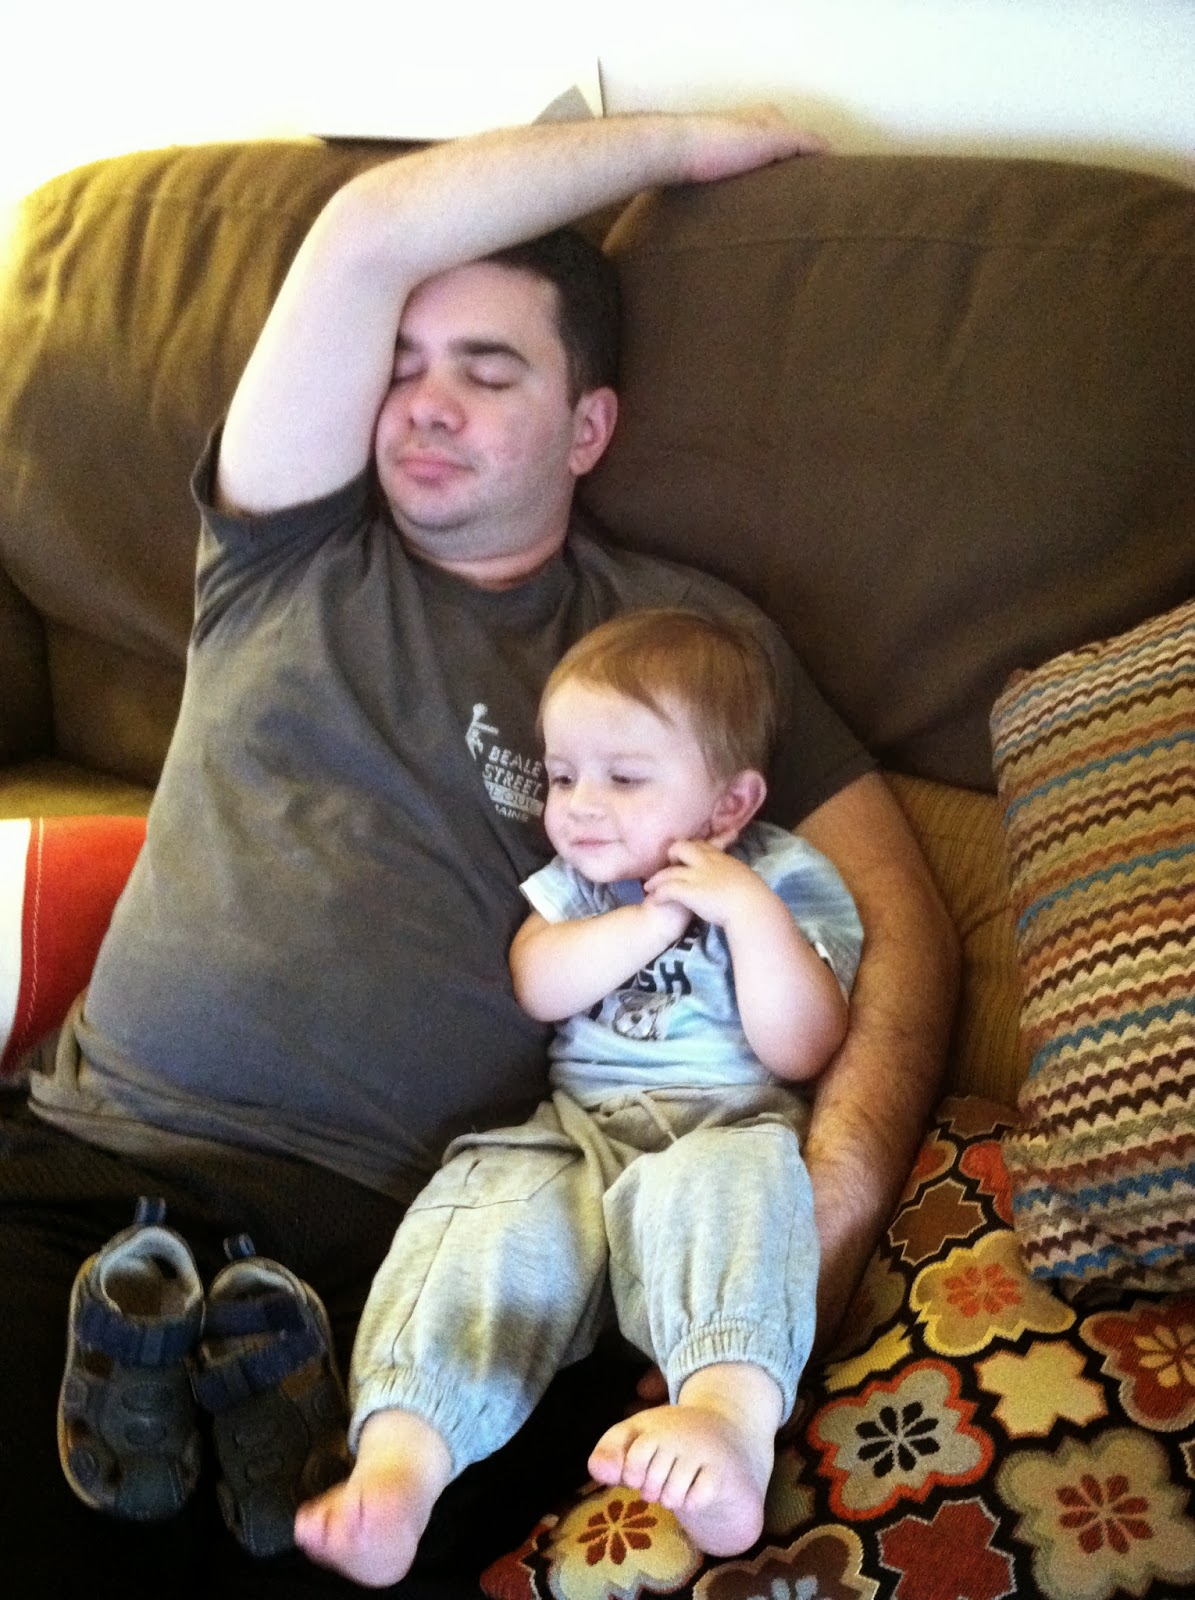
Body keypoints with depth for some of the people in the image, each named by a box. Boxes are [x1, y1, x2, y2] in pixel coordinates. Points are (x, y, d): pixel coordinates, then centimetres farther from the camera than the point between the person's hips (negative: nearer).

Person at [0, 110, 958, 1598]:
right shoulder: (291, 554, 17)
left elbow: (896, 913, 9)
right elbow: (369, 235, 6)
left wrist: (841, 1183, -11)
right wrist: (681, 138, 14)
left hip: (406, 1243, -1)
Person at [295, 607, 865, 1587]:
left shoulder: (787, 881, 9)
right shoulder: (570, 879, 21)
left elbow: (800, 1052, -4)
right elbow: (540, 985, -1)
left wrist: (750, 910, -13)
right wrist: (663, 913, -7)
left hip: (727, 1122, -3)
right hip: (576, 1126, 3)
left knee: (715, 1190, -38)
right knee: (492, 1215, -28)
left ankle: (732, 1414, -62)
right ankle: (400, 1455, -45)